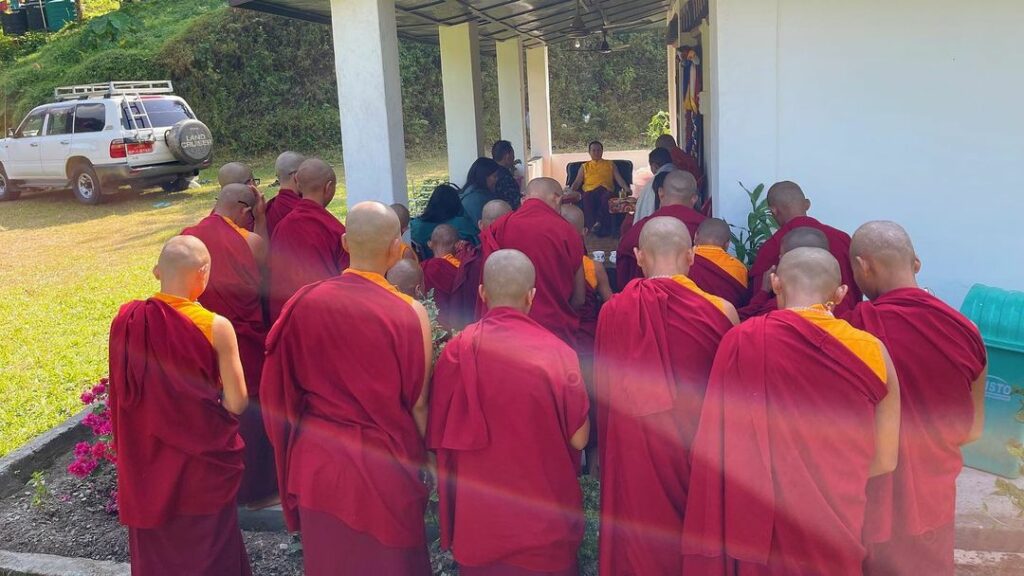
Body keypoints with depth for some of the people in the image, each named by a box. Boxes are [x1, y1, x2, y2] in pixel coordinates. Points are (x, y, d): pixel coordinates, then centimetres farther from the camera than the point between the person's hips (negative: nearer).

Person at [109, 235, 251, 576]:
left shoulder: (126, 320, -9)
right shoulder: (215, 327, -21)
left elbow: (121, 393, 3)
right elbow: (236, 403, -15)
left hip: (145, 459, 4)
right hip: (202, 459, -3)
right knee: (204, 547, 16)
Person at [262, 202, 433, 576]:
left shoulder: (304, 303, -10)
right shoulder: (408, 314, -19)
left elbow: (282, 387, 1)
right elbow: (418, 404, -12)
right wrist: (424, 456, 6)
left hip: (317, 464, 3)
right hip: (384, 470, -3)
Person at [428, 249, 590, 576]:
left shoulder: (456, 351, -10)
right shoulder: (556, 353, -15)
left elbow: (438, 436, -2)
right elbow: (579, 438, -10)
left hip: (475, 521, 2)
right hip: (542, 522, -2)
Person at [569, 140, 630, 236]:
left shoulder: (610, 164, 27)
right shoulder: (584, 166, 29)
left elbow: (619, 179, 16)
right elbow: (577, 182, 19)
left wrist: (627, 189, -3)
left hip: (606, 190, 0)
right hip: (590, 191, 0)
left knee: (605, 198, -39)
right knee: (587, 199, -38)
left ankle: (598, 222, -53)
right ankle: (593, 225, -50)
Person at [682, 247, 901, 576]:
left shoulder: (743, 341, -12)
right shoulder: (871, 350, -7)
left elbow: (719, 448, -3)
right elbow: (884, 460, 3)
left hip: (755, 525, -2)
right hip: (836, 531, 2)